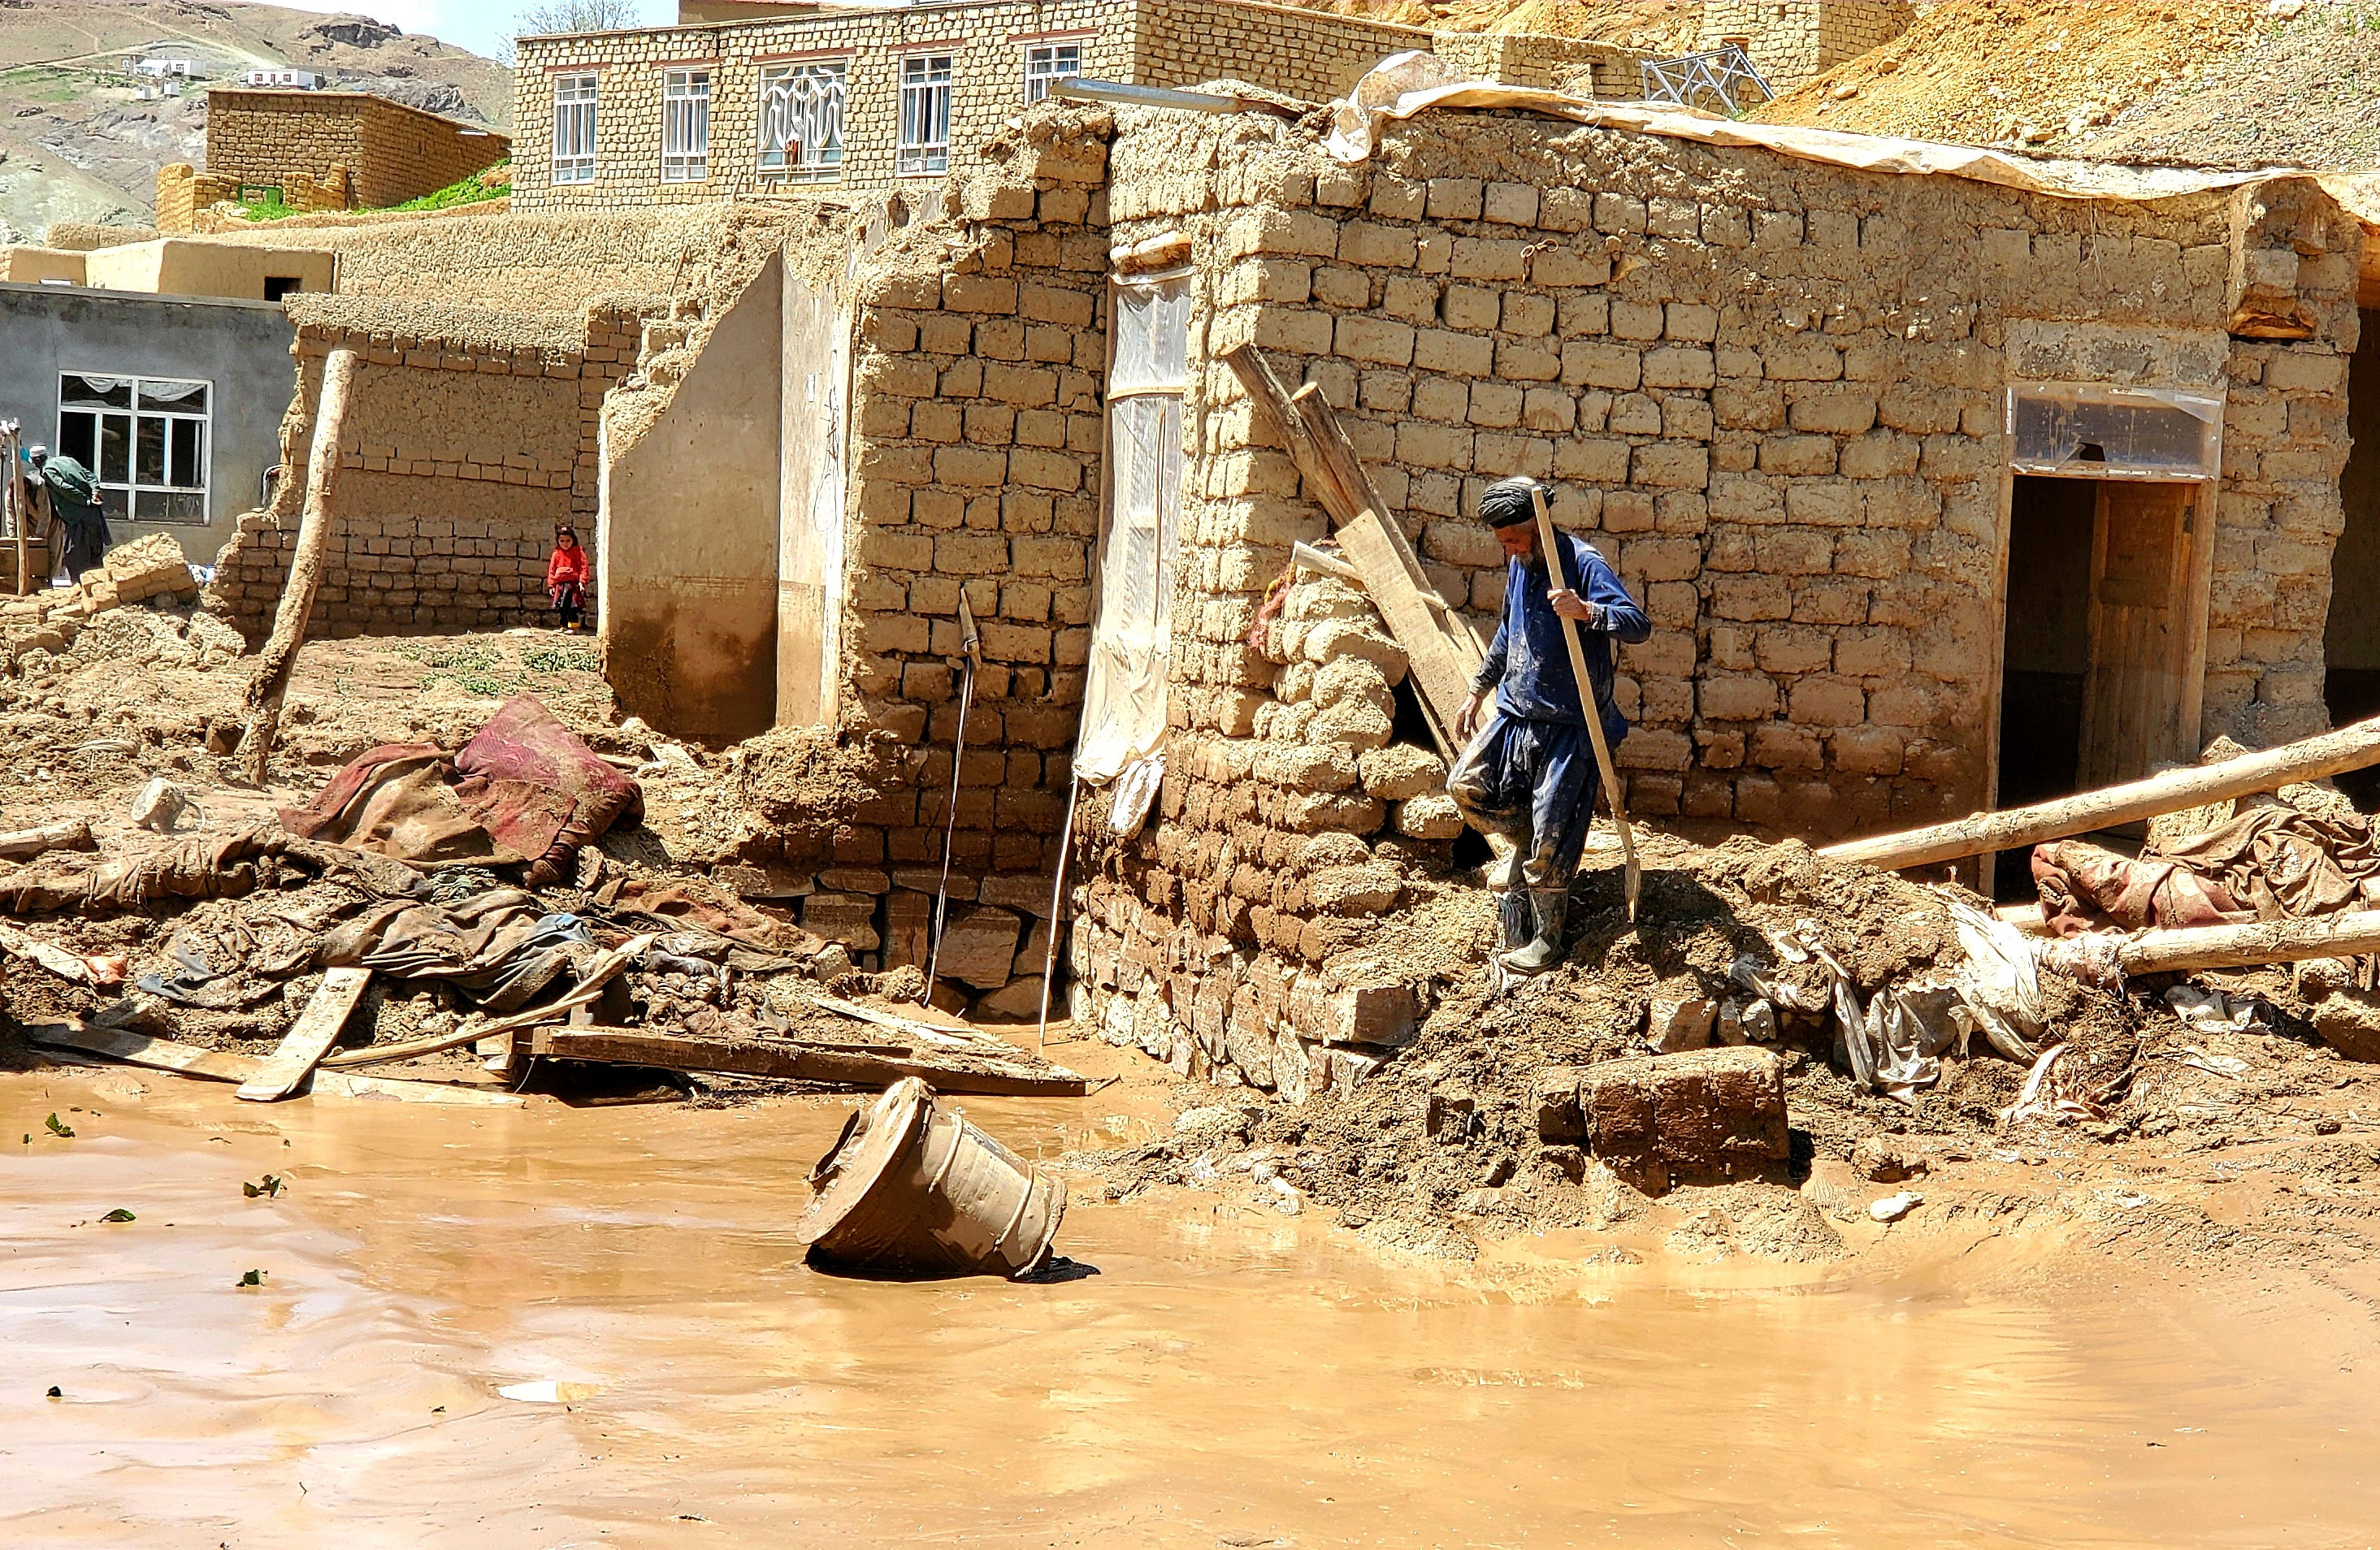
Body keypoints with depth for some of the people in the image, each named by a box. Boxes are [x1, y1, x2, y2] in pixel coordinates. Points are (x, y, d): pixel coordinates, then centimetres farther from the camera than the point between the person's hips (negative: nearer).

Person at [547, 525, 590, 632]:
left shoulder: (578, 552, 0)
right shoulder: (557, 554, 10)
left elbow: (584, 567, -3)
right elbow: (552, 570, 13)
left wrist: (582, 582, -11)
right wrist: (551, 585, 8)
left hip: (574, 584, -5)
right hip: (560, 585, 5)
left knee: (573, 608, -10)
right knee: (562, 608, 11)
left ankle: (574, 627, -8)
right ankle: (564, 626, 20)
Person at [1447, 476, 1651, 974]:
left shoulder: (1583, 565, -17)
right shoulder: (1519, 564, 8)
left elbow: (1639, 625, -27)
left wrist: (1585, 610, -44)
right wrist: (1478, 693, 26)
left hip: (1568, 726, -8)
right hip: (1515, 712, 8)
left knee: (1551, 838, -5)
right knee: (1467, 785, 1)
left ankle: (1546, 940, 8)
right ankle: (1527, 844, 27)